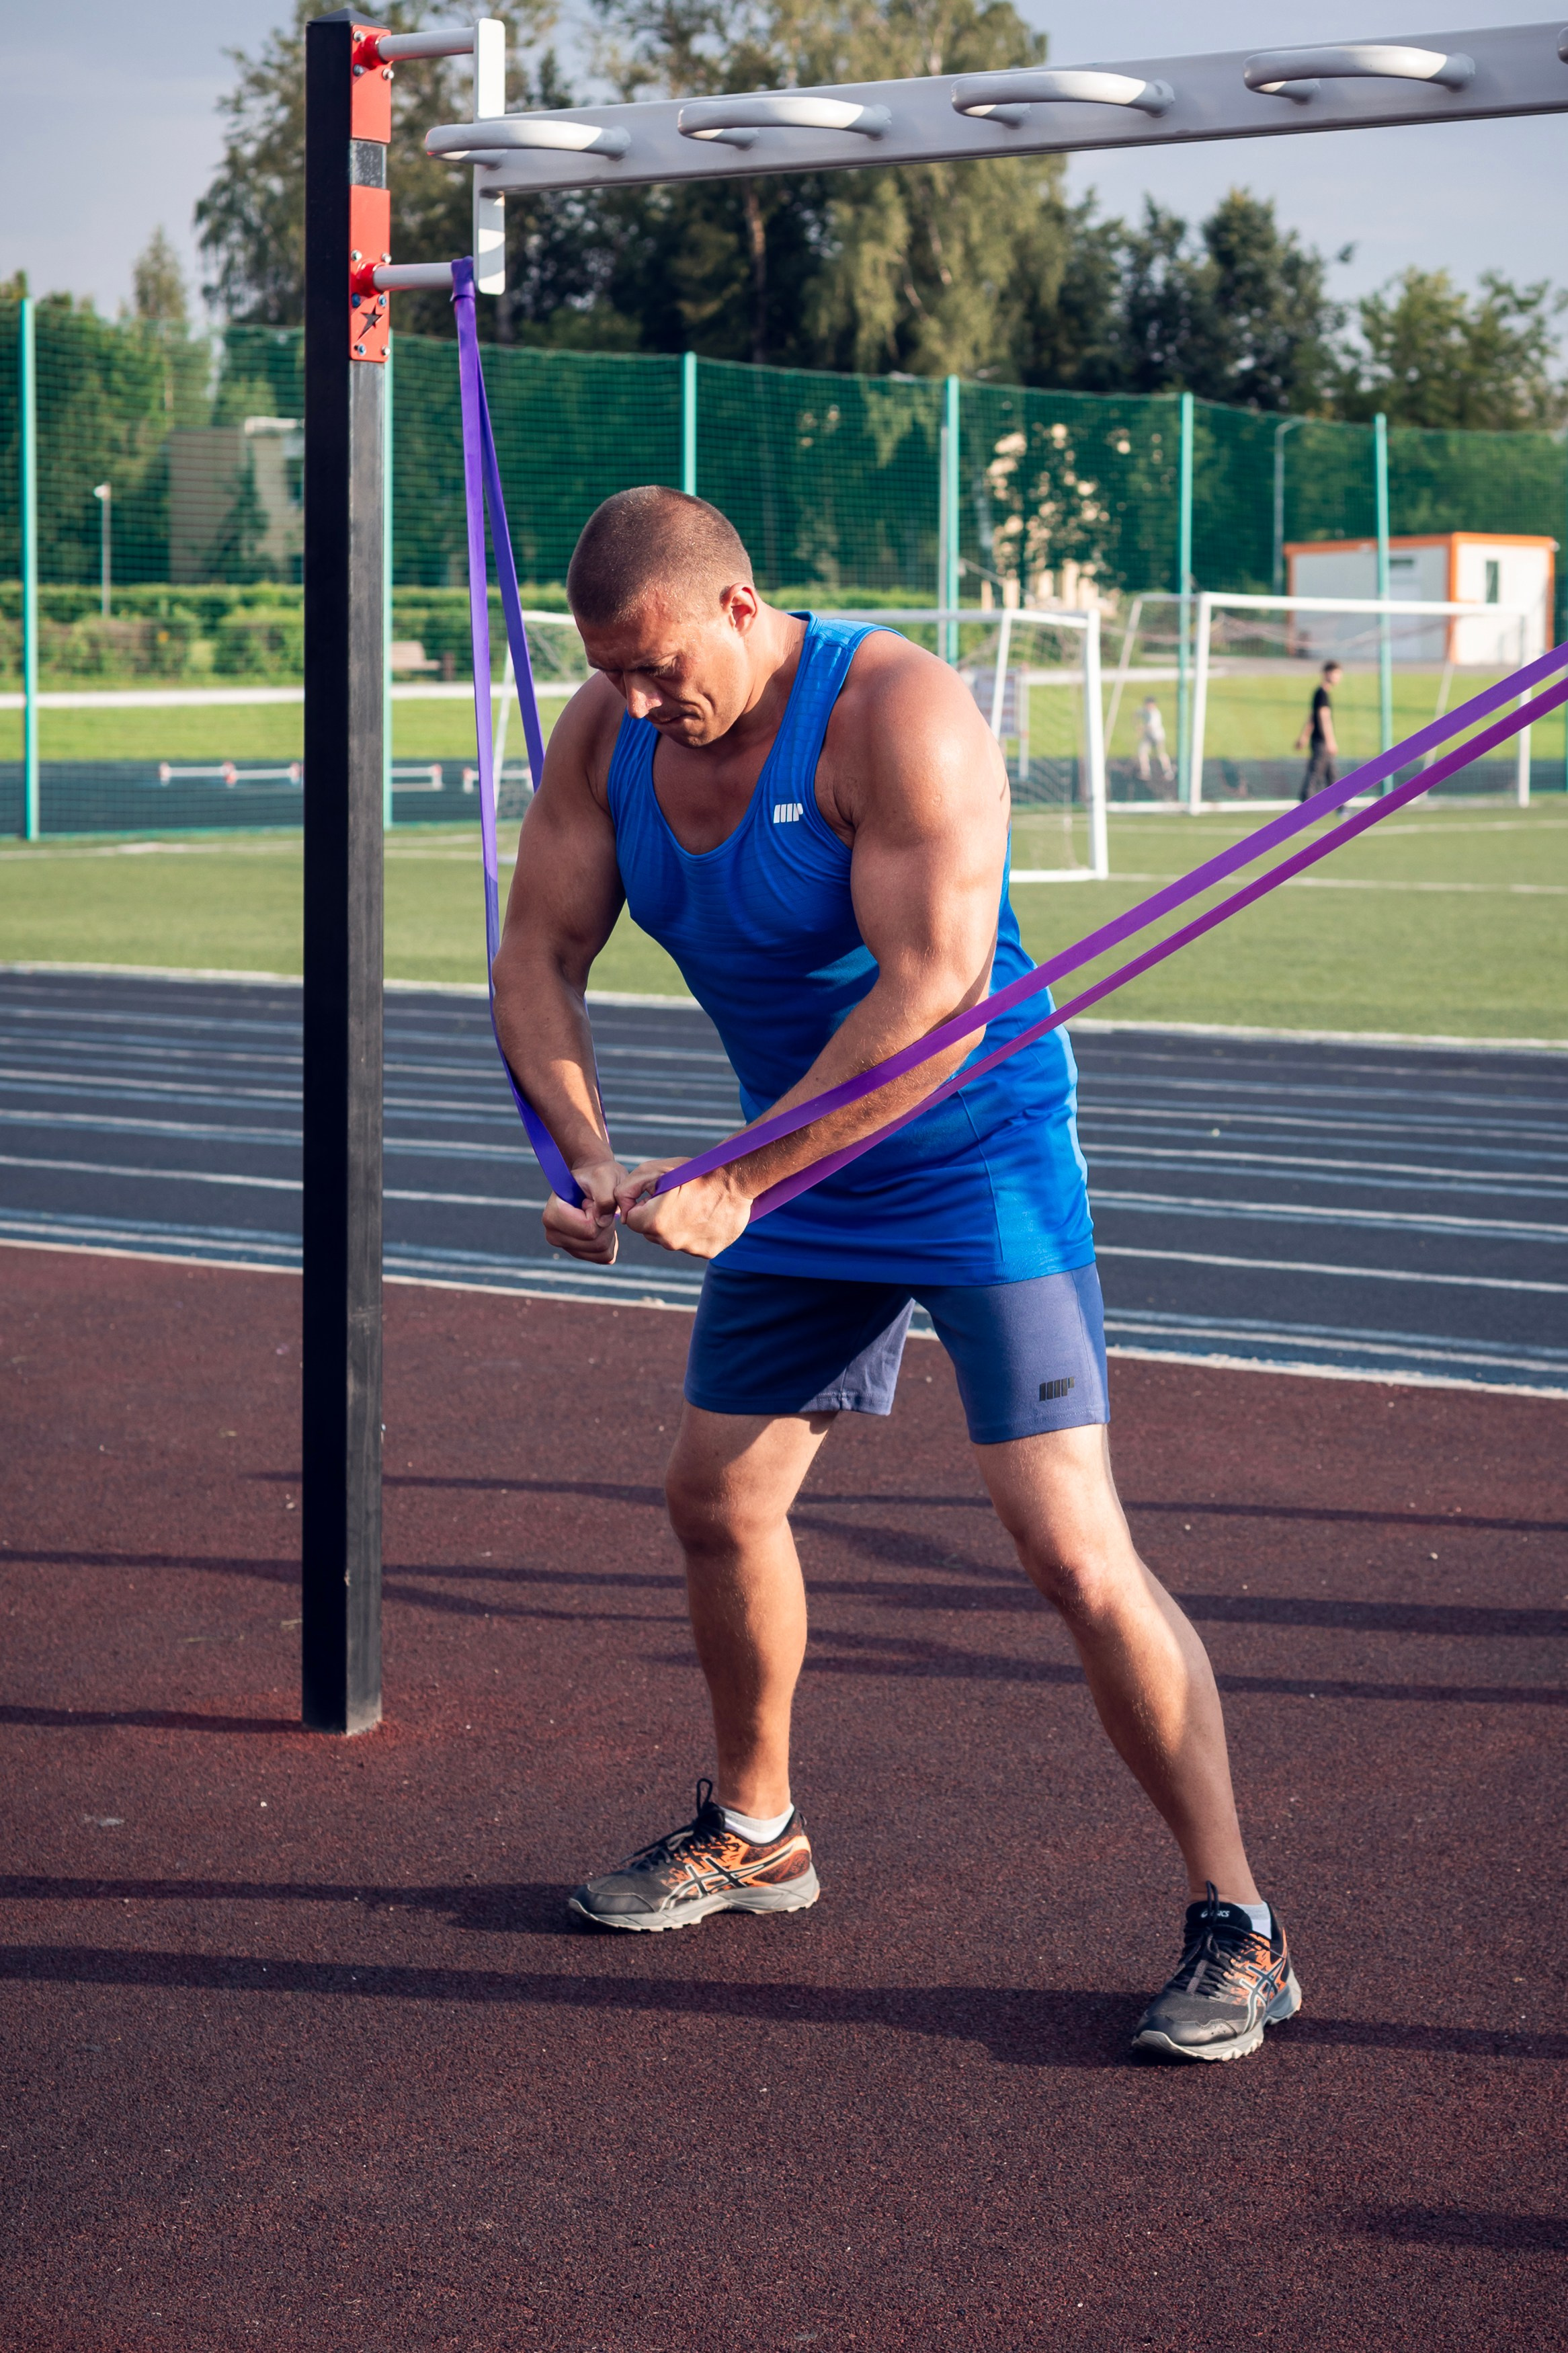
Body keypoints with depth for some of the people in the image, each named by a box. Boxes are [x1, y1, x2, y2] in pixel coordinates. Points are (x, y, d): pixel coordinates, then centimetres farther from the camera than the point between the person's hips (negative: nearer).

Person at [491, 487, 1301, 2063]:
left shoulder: (894, 713, -26)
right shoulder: (606, 736, -4)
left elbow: (930, 991, -33)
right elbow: (538, 958, 1)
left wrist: (734, 1186, -33)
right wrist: (585, 1156, -17)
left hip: (979, 1162, -7)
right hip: (803, 1180, 7)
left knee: (1068, 1544, -15)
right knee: (717, 1497, 15)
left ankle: (1237, 1930, -9)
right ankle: (753, 1833, 39)